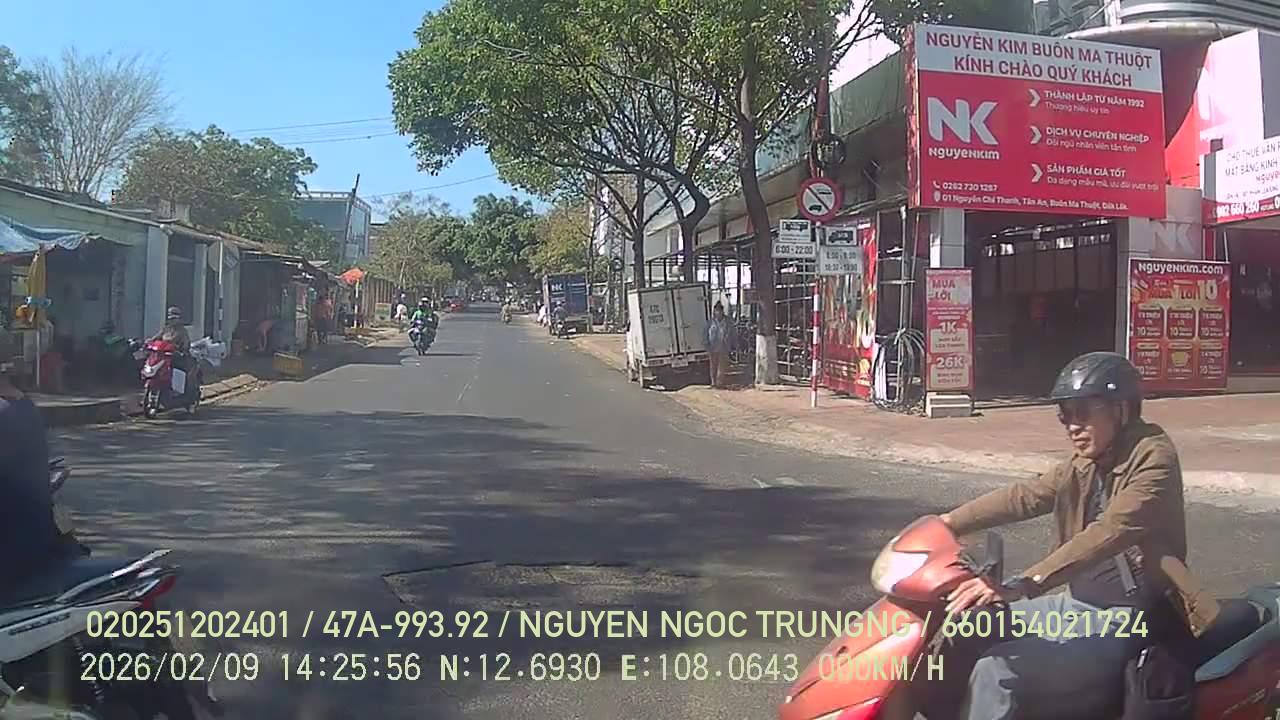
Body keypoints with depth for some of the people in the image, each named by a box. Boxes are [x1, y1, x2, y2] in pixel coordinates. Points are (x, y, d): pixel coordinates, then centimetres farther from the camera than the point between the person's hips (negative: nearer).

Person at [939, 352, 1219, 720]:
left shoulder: (1153, 457, -17)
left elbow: (1108, 534, -31)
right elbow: (1021, 497, 11)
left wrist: (1021, 587, -41)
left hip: (1126, 619, -9)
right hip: (1083, 604, 9)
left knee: (996, 668, -24)